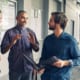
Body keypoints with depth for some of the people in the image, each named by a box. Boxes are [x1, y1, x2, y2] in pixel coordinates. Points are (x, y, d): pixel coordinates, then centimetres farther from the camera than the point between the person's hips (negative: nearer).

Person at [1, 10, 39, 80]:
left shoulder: (30, 32, 4)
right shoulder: (10, 32, -4)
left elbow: (37, 49, 4)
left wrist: (33, 43, -17)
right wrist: (12, 43, -25)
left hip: (28, 67, 3)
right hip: (15, 68, -2)